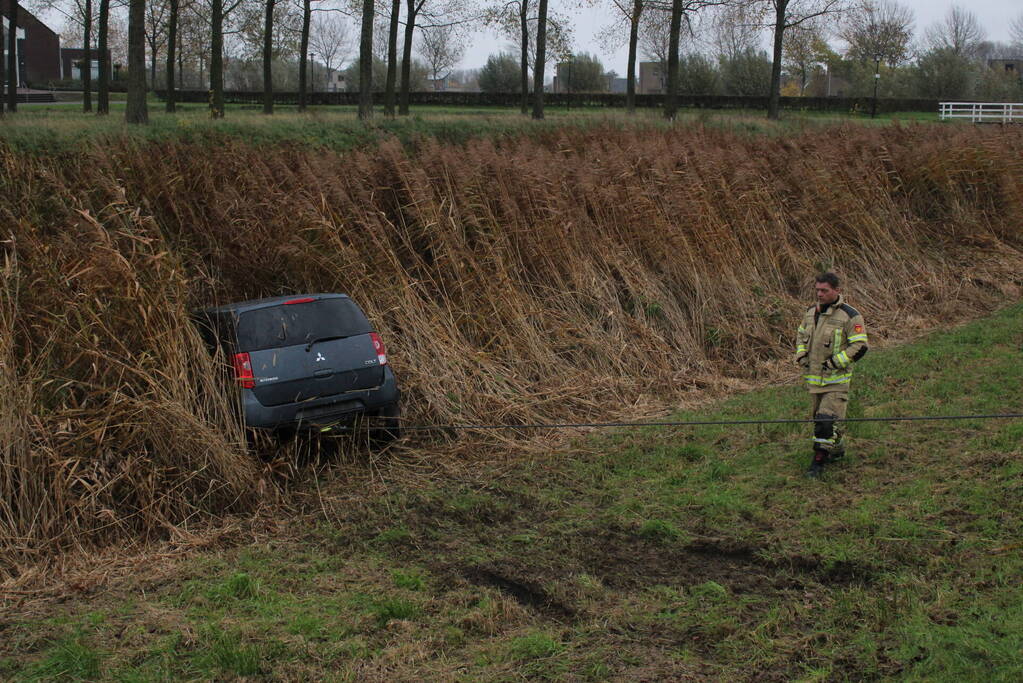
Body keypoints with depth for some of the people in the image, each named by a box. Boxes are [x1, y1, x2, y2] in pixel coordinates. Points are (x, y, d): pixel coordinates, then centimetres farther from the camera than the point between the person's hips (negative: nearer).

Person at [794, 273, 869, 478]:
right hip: (814, 377, 7)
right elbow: (801, 334, 22)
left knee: (827, 419, -12)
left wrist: (835, 362, -17)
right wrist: (801, 355, 4)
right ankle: (837, 448, 36)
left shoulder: (849, 316, -12)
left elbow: (860, 346, -13)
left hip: (836, 379, -7)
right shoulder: (811, 312, 8)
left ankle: (819, 460, -5)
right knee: (818, 416, 16)